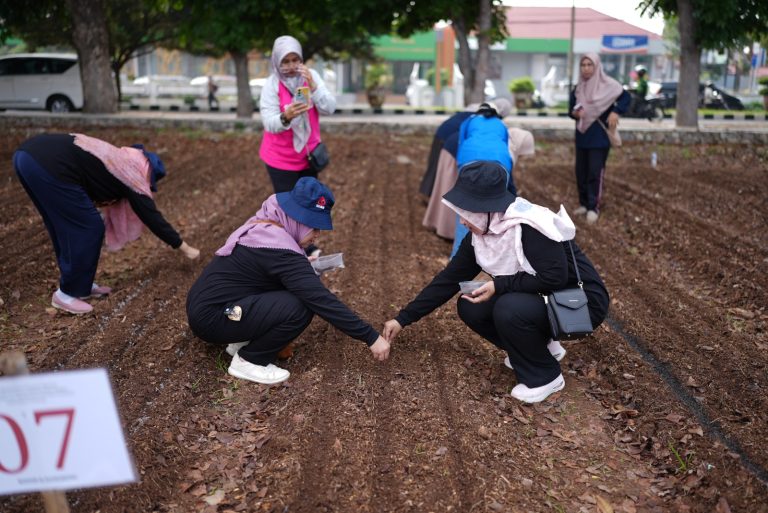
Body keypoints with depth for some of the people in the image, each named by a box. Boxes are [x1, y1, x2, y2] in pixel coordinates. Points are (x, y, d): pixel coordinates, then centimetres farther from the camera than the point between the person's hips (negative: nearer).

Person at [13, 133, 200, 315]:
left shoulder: (118, 161, 28)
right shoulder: (133, 176, 7)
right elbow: (152, 217, 12)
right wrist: (184, 248, 21)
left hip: (27, 153, 10)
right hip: (49, 166, -9)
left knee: (66, 226, 21)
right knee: (88, 227, 3)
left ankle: (81, 284, 31)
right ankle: (67, 293, 13)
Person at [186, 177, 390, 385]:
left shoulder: (262, 226, 4)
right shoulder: (279, 249, -23)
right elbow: (322, 300, -26)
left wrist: (302, 264, 11)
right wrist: (371, 337, -22)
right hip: (211, 318, -9)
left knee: (299, 290, 7)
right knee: (301, 307, -21)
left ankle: (242, 342, 11)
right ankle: (248, 360, -5)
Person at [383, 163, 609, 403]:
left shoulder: (530, 226, -27)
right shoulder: (478, 237, -3)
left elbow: (555, 278, -28)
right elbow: (449, 279, 1)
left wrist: (499, 286, -26)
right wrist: (403, 319, 2)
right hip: (540, 299, 8)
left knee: (508, 309, -31)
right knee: (470, 307, -5)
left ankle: (544, 377, -6)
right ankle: (541, 346, 12)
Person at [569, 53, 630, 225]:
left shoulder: (607, 85, -9)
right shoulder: (578, 89, 5)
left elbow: (626, 97, -2)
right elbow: (571, 109, 12)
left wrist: (616, 112, -16)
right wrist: (575, 113, -11)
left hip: (600, 136, -5)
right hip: (582, 136, 5)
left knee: (595, 172, -7)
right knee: (581, 171, 8)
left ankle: (593, 207, -2)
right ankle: (584, 203, 21)